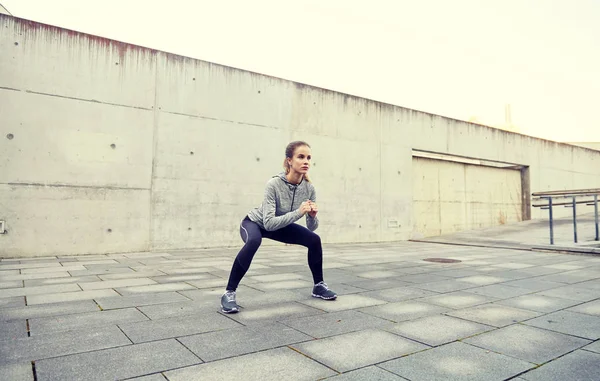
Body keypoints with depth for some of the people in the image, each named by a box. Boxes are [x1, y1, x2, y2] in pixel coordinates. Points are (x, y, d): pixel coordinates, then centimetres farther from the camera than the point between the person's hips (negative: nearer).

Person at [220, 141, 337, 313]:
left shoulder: (309, 188, -20)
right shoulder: (274, 184, -35)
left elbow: (312, 227, -14)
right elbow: (269, 222, -41)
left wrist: (313, 216, -36)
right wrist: (298, 212, -47)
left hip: (281, 225, 5)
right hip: (255, 223, -5)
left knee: (314, 240, -8)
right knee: (253, 242, -38)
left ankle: (318, 285, 14)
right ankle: (229, 293, -23)